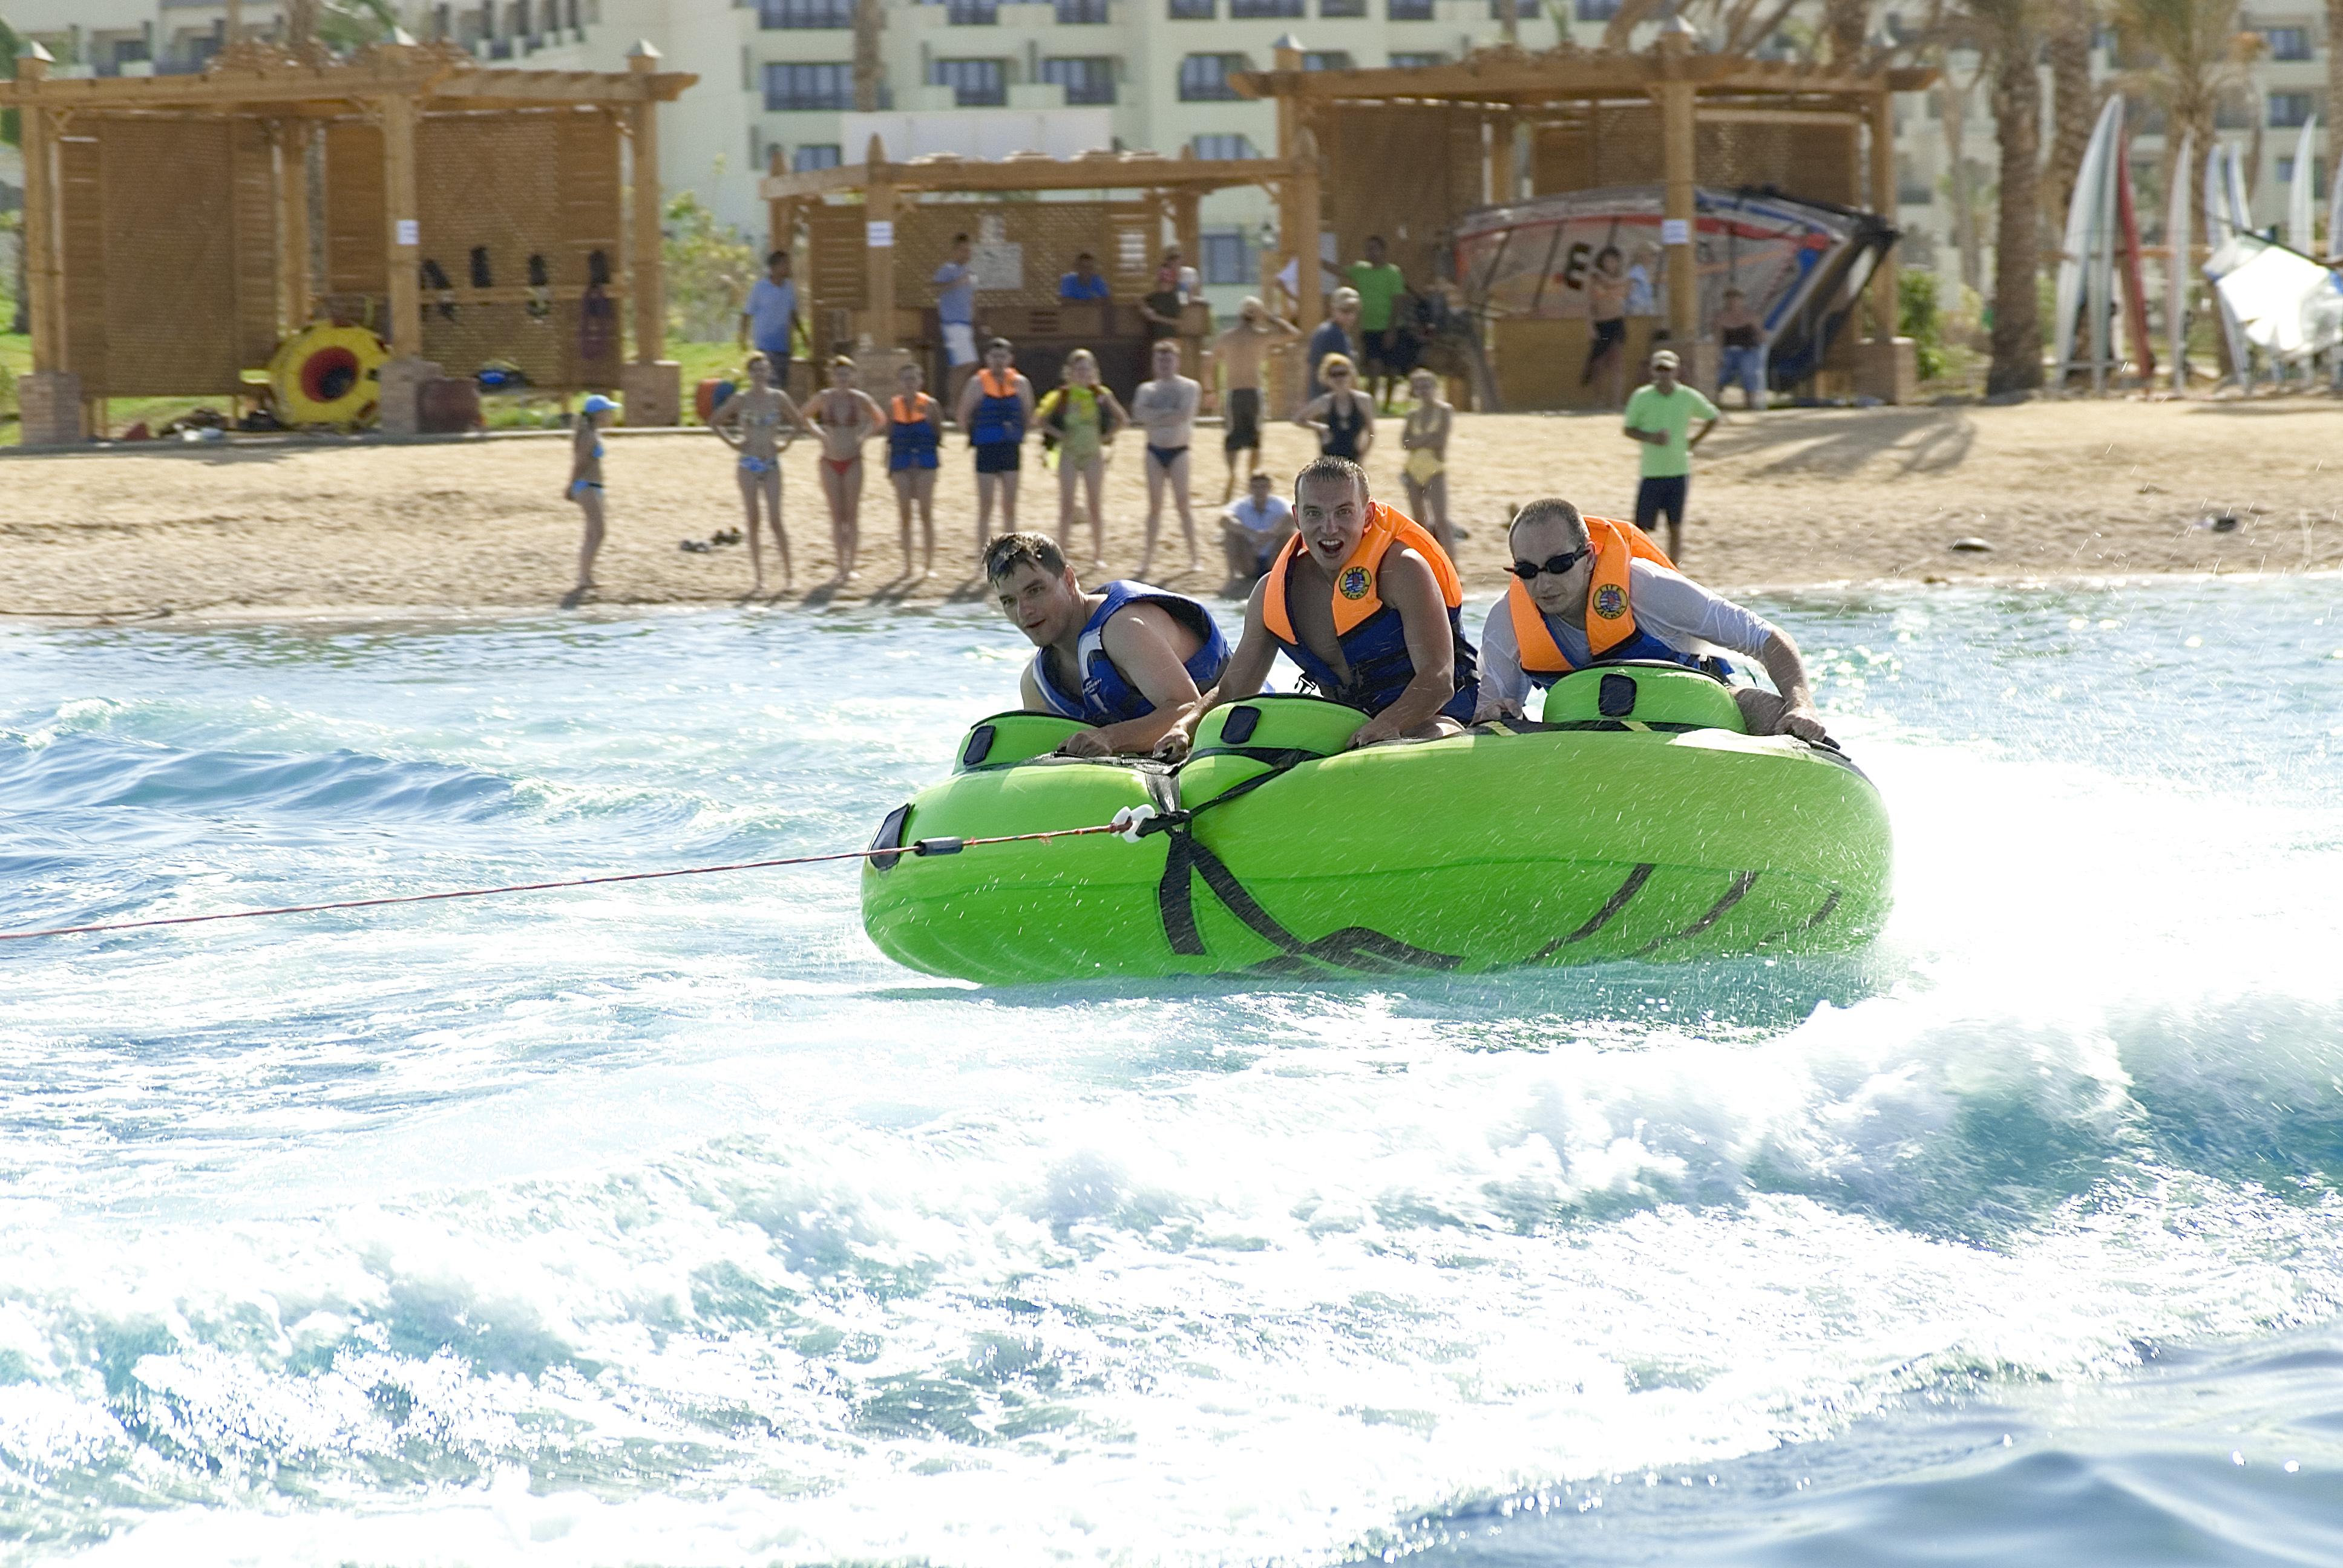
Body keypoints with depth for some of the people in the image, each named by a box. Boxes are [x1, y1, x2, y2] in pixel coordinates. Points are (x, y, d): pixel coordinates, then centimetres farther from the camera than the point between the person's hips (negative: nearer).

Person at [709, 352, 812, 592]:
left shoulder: (778, 398, 2)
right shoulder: (741, 399, 0)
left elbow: (799, 422, 15)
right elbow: (714, 421, 7)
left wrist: (786, 443, 4)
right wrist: (731, 443, -1)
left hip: (772, 464, 0)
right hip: (748, 465, 0)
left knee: (776, 520, -8)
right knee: (753, 521, 0)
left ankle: (787, 573, 1)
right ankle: (759, 579, 3)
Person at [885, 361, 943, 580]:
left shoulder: (929, 405, -1)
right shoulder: (893, 406, 5)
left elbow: (939, 433, 8)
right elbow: (890, 436, 11)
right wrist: (888, 464, 9)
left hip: (925, 462, -2)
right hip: (901, 461, 2)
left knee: (926, 512, -4)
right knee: (905, 514, 2)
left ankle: (929, 562, 3)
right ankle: (907, 564, 6)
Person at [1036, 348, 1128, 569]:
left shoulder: (1100, 395, -1)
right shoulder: (1063, 395, -2)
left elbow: (1122, 420, 6)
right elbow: (1043, 420, 2)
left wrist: (1105, 436, -3)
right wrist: (1060, 435, -8)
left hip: (1093, 454, 1)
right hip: (1069, 455, -1)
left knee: (1094, 505, 3)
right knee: (1067, 505, -2)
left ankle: (1098, 553, 11)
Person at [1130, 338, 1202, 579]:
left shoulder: (1189, 388, 1)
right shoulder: (1147, 389, 10)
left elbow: (1185, 414, -16)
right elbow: (1139, 414, -8)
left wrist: (1153, 419, -11)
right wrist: (1168, 413, -15)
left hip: (1179, 450, -3)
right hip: (1155, 451, 3)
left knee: (1182, 503, -4)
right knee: (1155, 504, 2)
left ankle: (1194, 555, 1)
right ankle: (1148, 555, 5)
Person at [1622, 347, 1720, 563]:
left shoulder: (1689, 397, -1)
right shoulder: (1642, 397, -4)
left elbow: (1713, 418, 14)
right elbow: (1629, 430, 2)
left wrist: (1695, 442, 3)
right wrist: (1650, 437, -16)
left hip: (1679, 471, 1)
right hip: (1651, 472, -1)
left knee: (1675, 527, 3)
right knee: (1642, 527, -3)